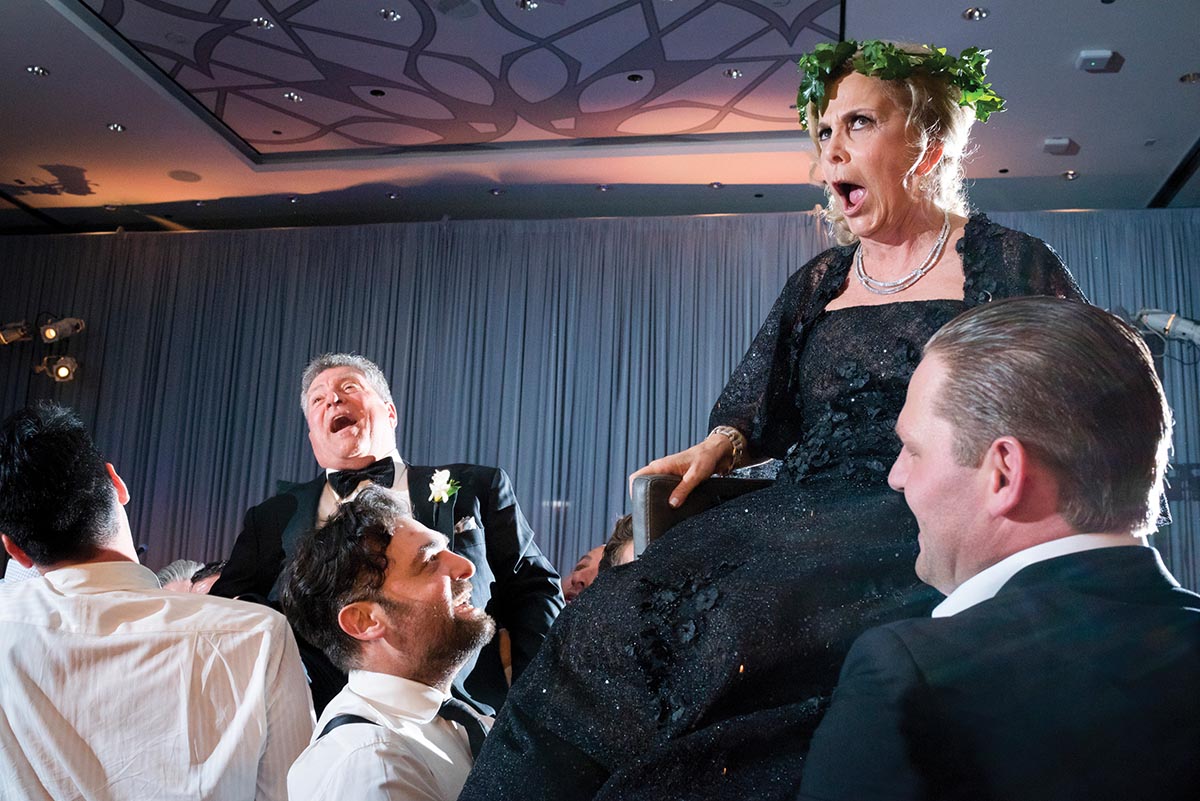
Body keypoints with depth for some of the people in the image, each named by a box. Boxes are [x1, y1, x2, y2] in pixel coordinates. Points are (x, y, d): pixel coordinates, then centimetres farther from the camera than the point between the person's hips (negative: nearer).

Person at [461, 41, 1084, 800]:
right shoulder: (818, 284, 21)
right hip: (804, 521, 5)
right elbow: (760, 410, 22)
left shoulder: (1015, 268, 7)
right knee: (631, 614, -21)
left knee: (750, 630, -32)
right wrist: (718, 446, 0)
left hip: (928, 538, -4)